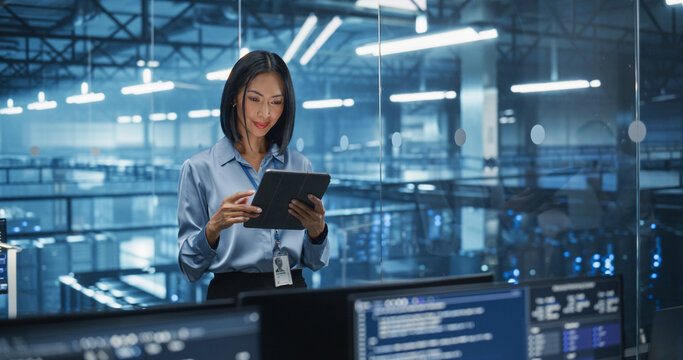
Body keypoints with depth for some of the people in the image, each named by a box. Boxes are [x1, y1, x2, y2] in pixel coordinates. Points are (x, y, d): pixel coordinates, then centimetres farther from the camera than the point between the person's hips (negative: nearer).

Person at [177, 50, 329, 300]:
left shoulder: (299, 166, 12)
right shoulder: (199, 168, 3)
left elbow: (315, 263, 13)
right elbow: (190, 269, 0)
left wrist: (317, 230, -8)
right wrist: (213, 228, -17)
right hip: (232, 294, -3)